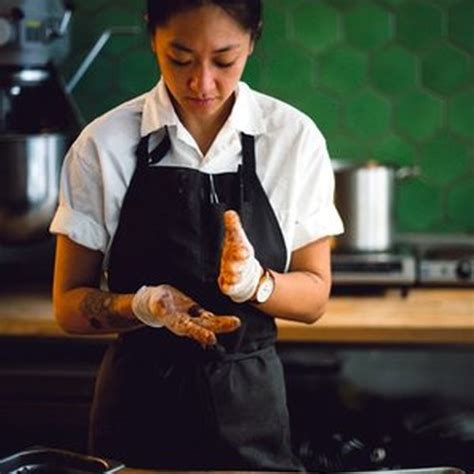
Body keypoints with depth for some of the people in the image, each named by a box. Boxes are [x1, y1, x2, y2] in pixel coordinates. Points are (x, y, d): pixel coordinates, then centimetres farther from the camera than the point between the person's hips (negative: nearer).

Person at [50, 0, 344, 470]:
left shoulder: (295, 138, -6)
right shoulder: (103, 145, -8)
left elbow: (313, 295, 0)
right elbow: (69, 305, -3)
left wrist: (254, 283, -21)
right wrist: (144, 306, -23)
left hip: (252, 410, 1)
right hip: (138, 406, 0)